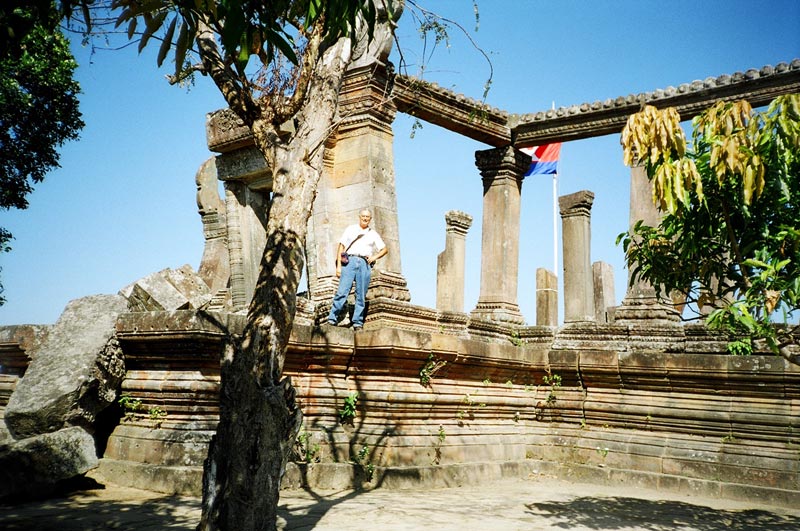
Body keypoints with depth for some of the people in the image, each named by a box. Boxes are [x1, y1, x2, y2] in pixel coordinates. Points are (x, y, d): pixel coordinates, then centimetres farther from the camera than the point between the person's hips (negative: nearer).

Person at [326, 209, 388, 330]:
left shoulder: (373, 234, 21)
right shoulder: (350, 229, 16)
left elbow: (384, 249, 23)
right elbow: (341, 247, 10)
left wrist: (375, 257, 4)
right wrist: (338, 265, -1)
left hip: (365, 264, 2)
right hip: (350, 261, -2)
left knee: (361, 296, -2)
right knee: (342, 292, -13)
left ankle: (357, 323, 2)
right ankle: (332, 319, -13)